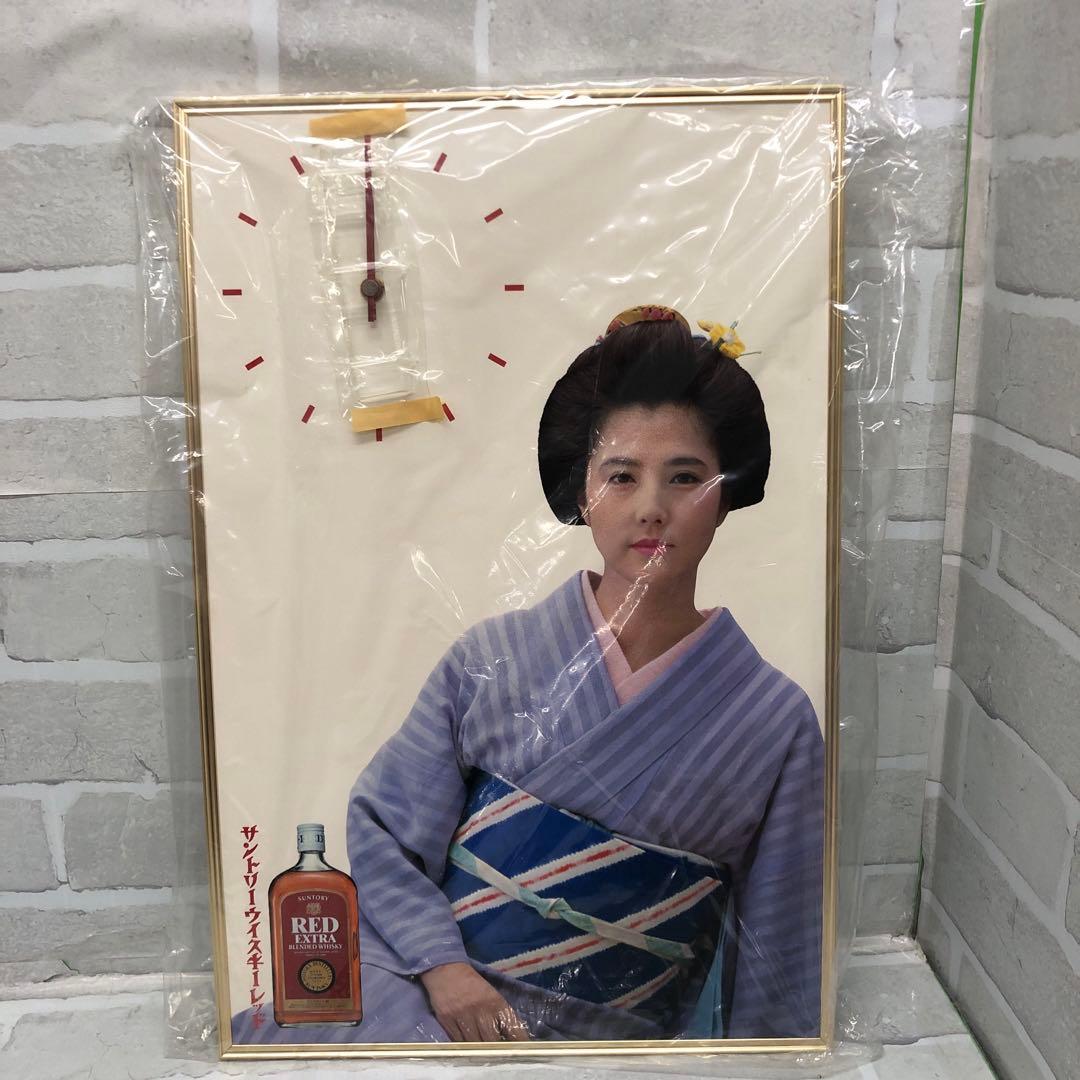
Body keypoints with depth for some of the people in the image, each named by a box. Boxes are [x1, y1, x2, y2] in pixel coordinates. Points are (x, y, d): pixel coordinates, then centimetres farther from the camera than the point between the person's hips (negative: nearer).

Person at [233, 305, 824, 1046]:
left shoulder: (777, 721, -6)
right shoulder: (491, 657, -3)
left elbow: (774, 961, 0)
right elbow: (384, 823, 0)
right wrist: (441, 966, -14)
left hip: (601, 1031, -1)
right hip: (422, 992, 1)